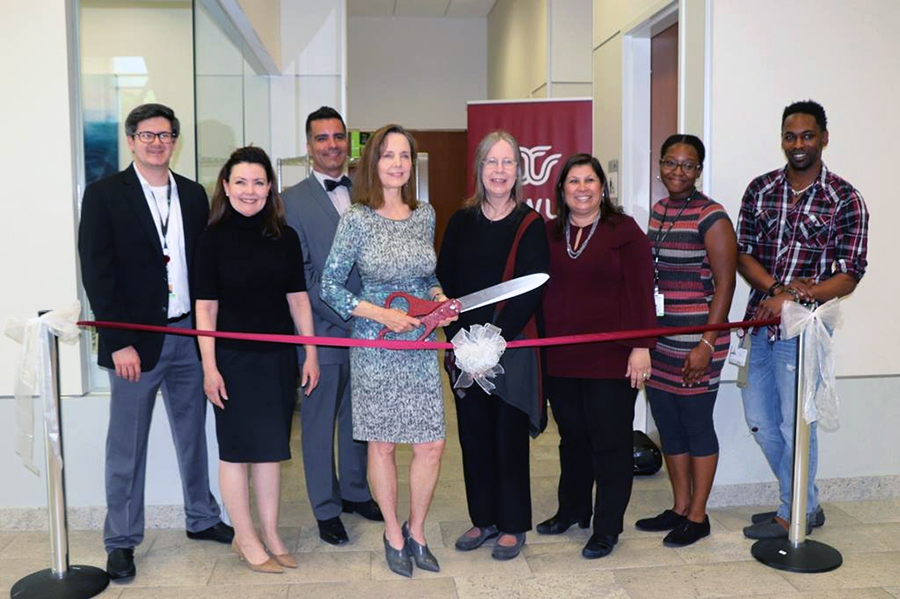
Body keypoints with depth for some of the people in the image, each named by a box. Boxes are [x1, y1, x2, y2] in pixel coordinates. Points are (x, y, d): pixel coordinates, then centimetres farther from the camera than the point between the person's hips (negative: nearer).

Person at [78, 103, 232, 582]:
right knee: (126, 445, 6)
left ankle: (201, 519, 33)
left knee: (193, 433, 16)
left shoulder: (193, 195, 8)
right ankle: (121, 541, 21)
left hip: (190, 334, 4)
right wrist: (119, 342, -14)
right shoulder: (103, 195, -4)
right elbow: (97, 273, -9)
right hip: (135, 340, -4)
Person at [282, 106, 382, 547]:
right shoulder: (293, 201, -5)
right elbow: (301, 274, -10)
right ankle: (326, 509, 23)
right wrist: (349, 315, -15)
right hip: (322, 329, -4)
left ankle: (355, 491, 35)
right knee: (319, 422, 7)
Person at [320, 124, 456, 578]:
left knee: (432, 446, 3)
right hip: (375, 346, -3)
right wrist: (382, 314, -16)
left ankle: (416, 532, 27)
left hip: (421, 345, 4)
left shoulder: (425, 215, 4)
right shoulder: (356, 219, -9)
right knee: (381, 444, 9)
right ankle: (393, 535, 29)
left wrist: (438, 297, -3)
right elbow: (329, 287, -8)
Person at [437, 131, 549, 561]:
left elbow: (531, 291, -9)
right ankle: (483, 519, 27)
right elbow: (445, 281, 5)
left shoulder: (530, 225, -3)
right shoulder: (461, 222, 7)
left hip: (513, 345, -3)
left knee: (510, 436, 5)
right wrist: (458, 336, -7)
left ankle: (513, 525, 21)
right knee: (474, 434, 11)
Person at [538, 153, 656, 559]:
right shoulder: (549, 234, 9)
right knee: (572, 436, 17)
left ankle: (607, 528, 18)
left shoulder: (624, 230, -3)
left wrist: (641, 346, -12)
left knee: (610, 441, 5)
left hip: (610, 358, -4)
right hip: (560, 357, 4)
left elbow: (641, 292, -7)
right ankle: (573, 509, 36)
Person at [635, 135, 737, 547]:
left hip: (694, 340, -7)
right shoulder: (657, 211, 12)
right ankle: (679, 508, 28)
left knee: (696, 424, 4)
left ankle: (697, 517, 18)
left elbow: (724, 284, -13)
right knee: (667, 424, 13)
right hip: (656, 338, 7)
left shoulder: (711, 218, -10)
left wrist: (707, 344, -18)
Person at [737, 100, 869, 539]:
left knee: (795, 425, 3)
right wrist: (776, 288, -13)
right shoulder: (760, 189, 5)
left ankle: (795, 514, 25)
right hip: (762, 322, 5)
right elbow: (742, 253, 3)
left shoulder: (844, 200, -6)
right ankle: (804, 504, 33)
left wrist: (792, 298, -21)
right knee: (759, 420, 13)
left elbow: (848, 277, -9)